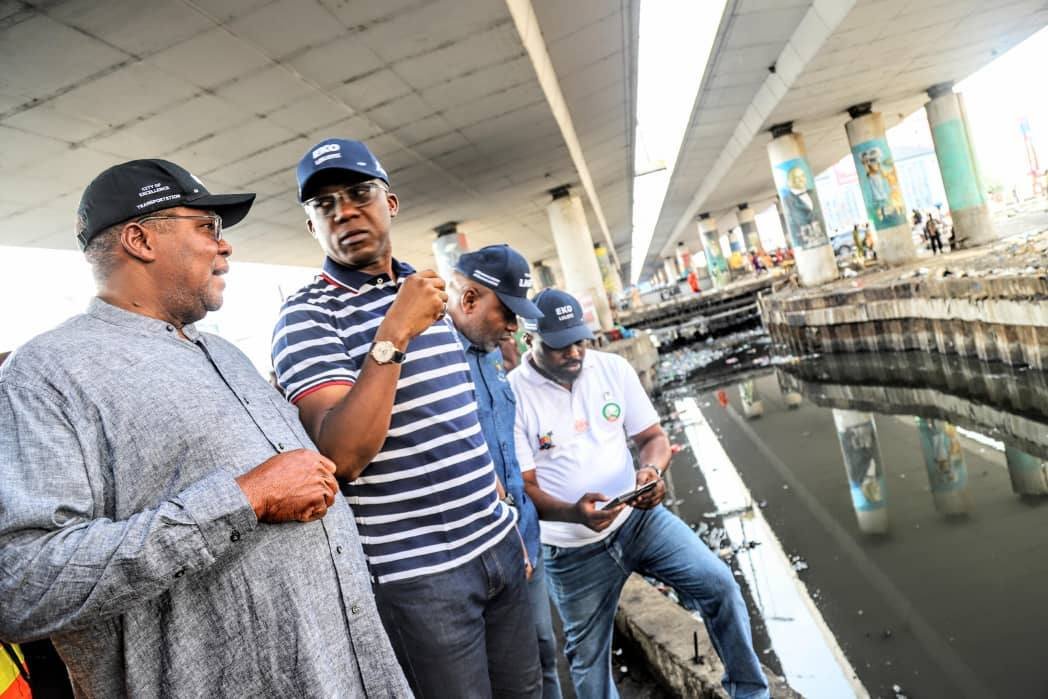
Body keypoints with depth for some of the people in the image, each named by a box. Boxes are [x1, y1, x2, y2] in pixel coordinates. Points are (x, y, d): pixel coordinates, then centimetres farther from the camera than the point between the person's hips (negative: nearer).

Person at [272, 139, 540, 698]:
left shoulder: (424, 294, 11)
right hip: (418, 573, -6)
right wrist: (393, 334, -27)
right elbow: (342, 455, -24)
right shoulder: (306, 316, -11)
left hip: (498, 542, 7)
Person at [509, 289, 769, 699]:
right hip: (573, 551, -2)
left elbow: (653, 437, 0)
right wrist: (573, 513, -34)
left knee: (717, 584, -7)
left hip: (638, 518, 2)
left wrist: (652, 470, -23)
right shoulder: (512, 396, -16)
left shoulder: (613, 368, -5)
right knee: (588, 655, 14)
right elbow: (522, 488, -15)